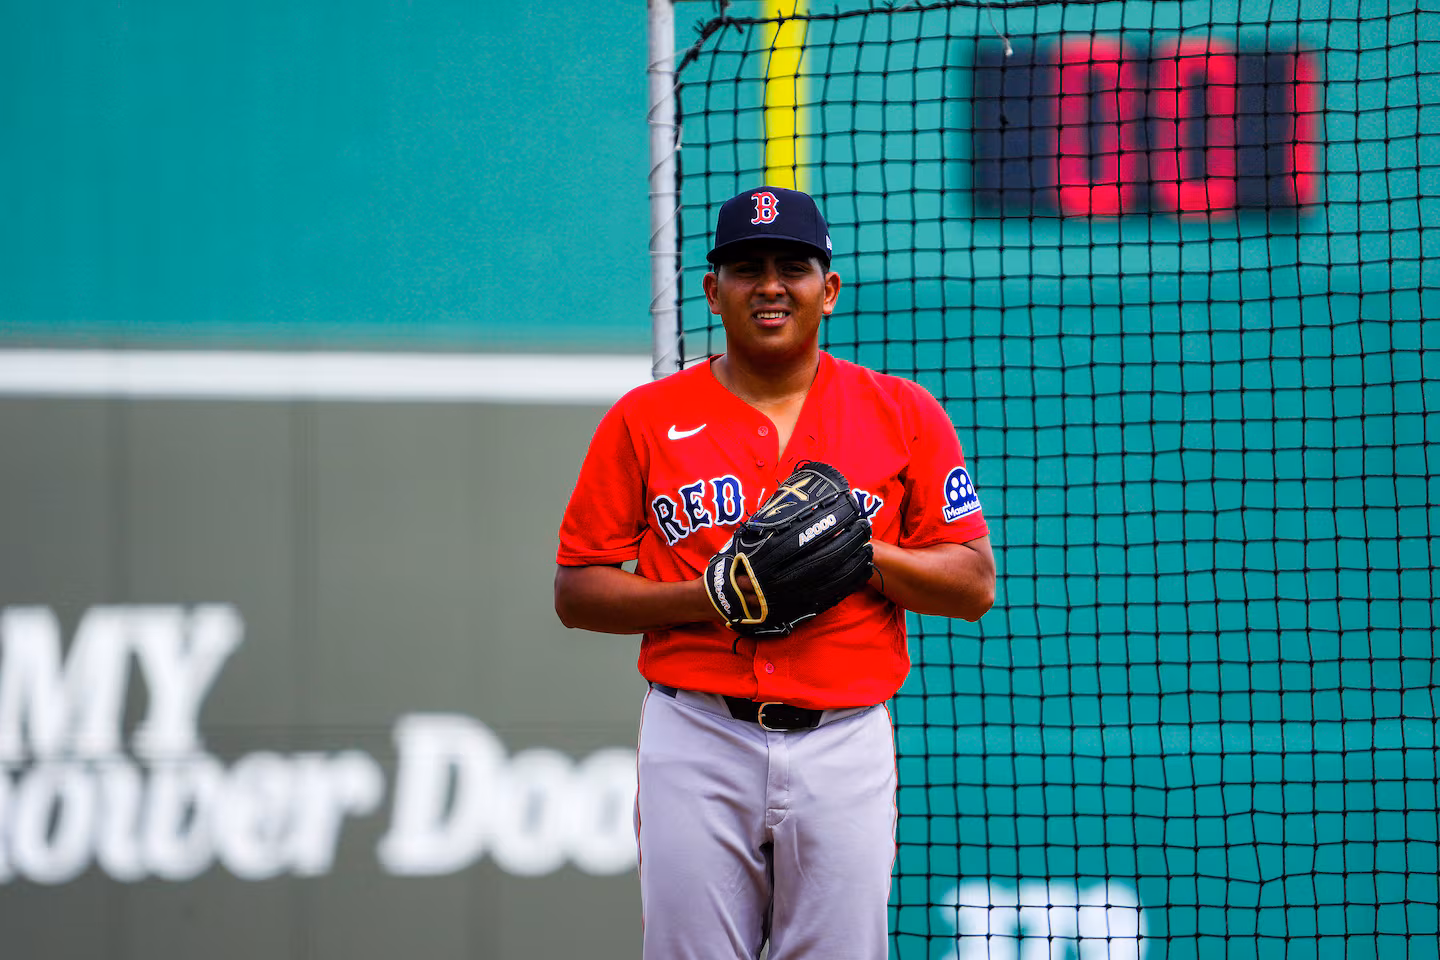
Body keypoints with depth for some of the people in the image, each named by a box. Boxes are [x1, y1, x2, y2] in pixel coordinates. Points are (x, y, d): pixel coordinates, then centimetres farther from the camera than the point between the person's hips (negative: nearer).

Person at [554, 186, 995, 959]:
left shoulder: (903, 415, 9)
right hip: (697, 742, 0)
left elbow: (974, 586, 7)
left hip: (844, 744, 0)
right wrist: (707, 597, -10)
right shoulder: (643, 420, 8)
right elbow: (577, 591, 6)